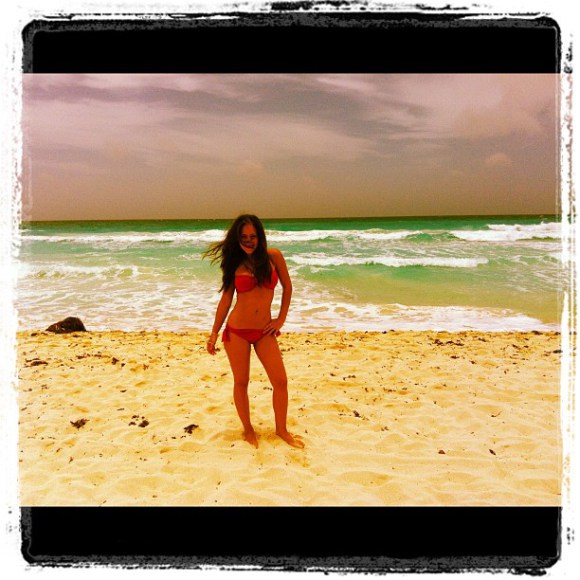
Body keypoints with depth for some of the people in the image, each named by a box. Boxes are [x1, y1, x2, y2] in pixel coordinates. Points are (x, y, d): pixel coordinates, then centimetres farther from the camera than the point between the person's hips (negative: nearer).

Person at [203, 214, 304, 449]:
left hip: (264, 331, 1)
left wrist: (281, 319, 3)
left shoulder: (273, 256, -1)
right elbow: (226, 299, 4)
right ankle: (248, 429, 28)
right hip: (237, 331, -1)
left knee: (281, 381, 1)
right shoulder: (235, 263, -1)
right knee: (241, 382, 8)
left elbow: (287, 287, 8)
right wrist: (214, 333, 4)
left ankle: (281, 429, 21)